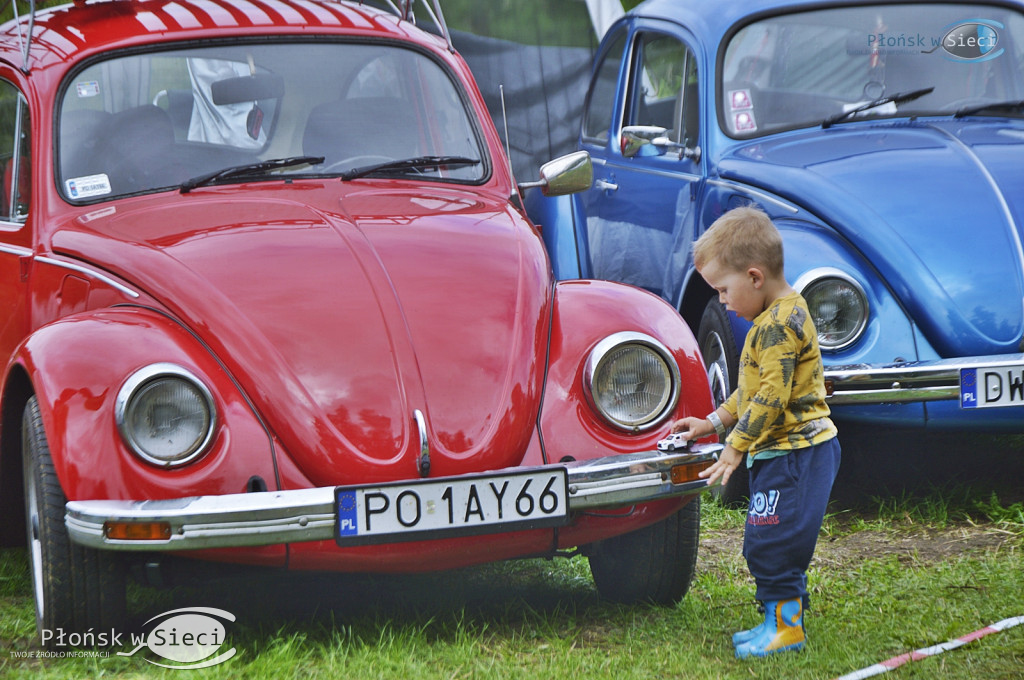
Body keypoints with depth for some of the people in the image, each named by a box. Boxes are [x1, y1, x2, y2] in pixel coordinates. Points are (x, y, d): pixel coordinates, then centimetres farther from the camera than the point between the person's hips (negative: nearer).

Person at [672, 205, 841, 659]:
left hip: (796, 451, -11)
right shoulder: (777, 317, 15)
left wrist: (736, 448, -19)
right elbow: (754, 389, 24)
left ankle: (784, 624, -4)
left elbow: (772, 395, -23)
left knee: (769, 538, -10)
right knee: (767, 541, 15)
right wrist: (715, 422, 19)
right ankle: (786, 618, 21)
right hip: (782, 451, 11)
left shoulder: (781, 323, -19)